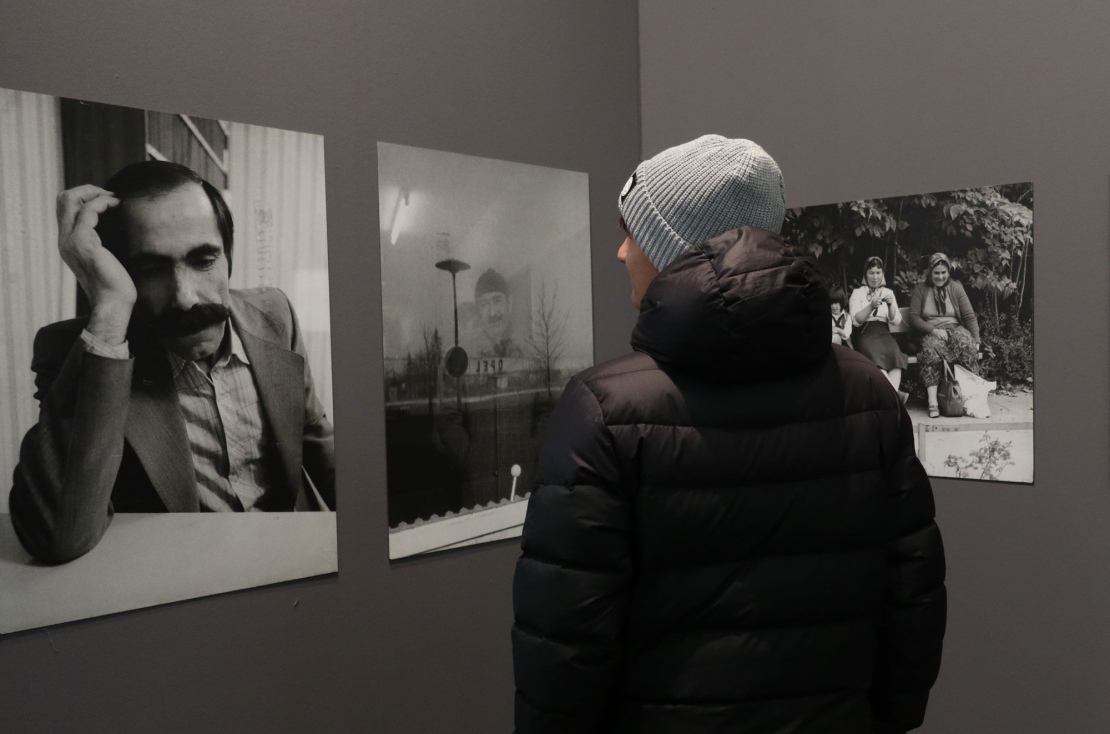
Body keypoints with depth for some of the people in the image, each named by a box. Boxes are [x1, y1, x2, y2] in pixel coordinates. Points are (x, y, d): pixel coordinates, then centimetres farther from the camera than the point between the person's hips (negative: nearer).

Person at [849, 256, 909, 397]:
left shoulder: (888, 292, 19)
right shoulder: (857, 292, 10)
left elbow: (896, 321, 9)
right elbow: (856, 320, -4)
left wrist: (890, 305, -9)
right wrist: (871, 307, -19)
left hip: (883, 333, 3)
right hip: (865, 333, -3)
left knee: (895, 354, -33)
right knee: (876, 356, -36)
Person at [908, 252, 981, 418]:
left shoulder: (955, 287, 12)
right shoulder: (920, 289, 7)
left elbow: (969, 316, 7)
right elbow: (913, 317, -1)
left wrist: (976, 341, -6)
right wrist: (934, 330, -16)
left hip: (955, 328, 2)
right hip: (930, 332, -2)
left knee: (967, 344, -35)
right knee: (931, 349, -38)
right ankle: (932, 401, -45)